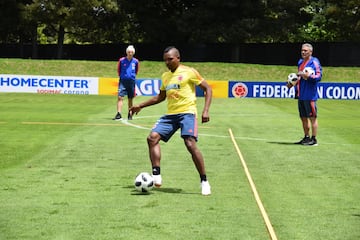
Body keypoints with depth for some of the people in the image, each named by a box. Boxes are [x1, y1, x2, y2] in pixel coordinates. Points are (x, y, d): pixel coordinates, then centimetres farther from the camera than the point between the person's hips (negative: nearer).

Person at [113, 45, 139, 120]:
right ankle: (119, 115, -15)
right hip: (123, 81, -1)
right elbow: (119, 70, 11)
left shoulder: (135, 61, 2)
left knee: (130, 99, 8)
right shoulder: (121, 60, -3)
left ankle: (129, 114, 18)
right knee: (120, 97, -11)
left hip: (131, 81, 1)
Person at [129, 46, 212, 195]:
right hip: (170, 114, 7)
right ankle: (156, 176, -12)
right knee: (152, 138, -12)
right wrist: (140, 106, 27)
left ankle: (204, 182, -11)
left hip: (187, 112, -7)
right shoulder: (165, 76, 18)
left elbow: (208, 89, 0)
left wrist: (205, 111, -11)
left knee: (190, 144, -22)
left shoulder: (189, 72, -2)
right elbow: (161, 97, 31)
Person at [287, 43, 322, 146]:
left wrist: (308, 76, -27)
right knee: (303, 118, 13)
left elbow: (319, 76, -13)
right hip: (301, 95, 8)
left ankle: (314, 139, 0)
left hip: (310, 95, -8)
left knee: (312, 117, -3)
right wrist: (293, 83, 13)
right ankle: (306, 137, 22)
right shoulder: (300, 62, 16)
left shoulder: (314, 62, -7)